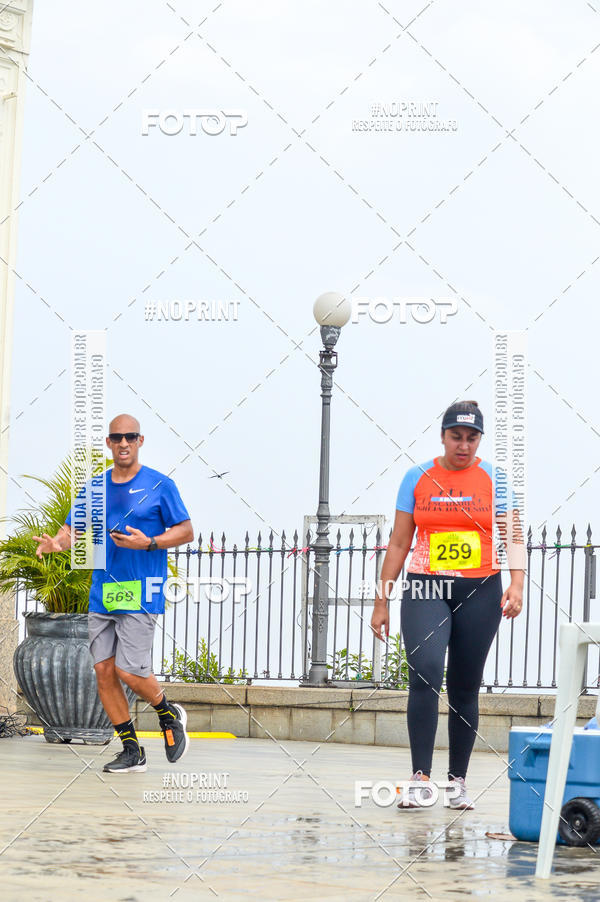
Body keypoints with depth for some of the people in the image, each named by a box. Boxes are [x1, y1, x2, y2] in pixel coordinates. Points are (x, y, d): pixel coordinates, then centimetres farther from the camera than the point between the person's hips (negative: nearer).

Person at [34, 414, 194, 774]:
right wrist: (55, 543, -12)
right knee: (104, 670, 1)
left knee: (129, 670, -13)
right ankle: (132, 751, 11)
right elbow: (72, 529, 11)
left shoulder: (159, 485, -1)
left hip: (141, 595, -5)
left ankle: (169, 714, 17)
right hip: (102, 593, 5)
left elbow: (186, 531, 0)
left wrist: (148, 543, -15)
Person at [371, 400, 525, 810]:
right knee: (425, 669, -21)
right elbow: (399, 543, 9)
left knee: (465, 687, 6)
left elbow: (513, 536, 0)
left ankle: (458, 781, 17)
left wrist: (517, 584, -17)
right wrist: (382, 602, 7)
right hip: (425, 590, -1)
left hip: (480, 591, 1)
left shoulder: (494, 479, 5)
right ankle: (420, 779, -22)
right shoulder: (417, 478, 6)